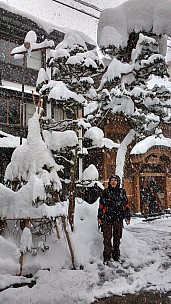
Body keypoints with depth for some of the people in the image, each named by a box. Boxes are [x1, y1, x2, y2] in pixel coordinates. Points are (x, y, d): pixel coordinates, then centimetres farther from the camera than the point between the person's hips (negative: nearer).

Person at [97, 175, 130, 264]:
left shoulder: (122, 192, 7)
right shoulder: (105, 192, 3)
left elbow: (126, 205, 10)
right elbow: (101, 205, 6)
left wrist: (127, 217, 6)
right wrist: (99, 217, 3)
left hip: (118, 219, 2)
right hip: (107, 218, -1)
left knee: (117, 238, 10)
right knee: (107, 238, -2)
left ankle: (116, 255, 24)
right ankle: (106, 257, 7)